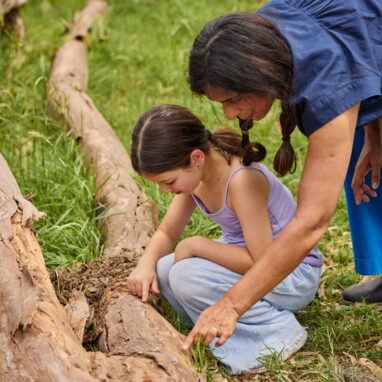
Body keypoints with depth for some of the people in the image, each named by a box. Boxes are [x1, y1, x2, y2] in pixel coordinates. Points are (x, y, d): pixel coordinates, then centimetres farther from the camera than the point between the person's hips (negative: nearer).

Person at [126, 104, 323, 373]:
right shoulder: (193, 174, -4)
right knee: (161, 271, -8)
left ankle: (278, 330, -12)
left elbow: (262, 262, -30)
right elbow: (167, 233, 6)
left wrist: (195, 245, -24)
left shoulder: (242, 179, -30)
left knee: (186, 276, -27)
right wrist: (147, 263, -15)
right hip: (246, 253, 8)